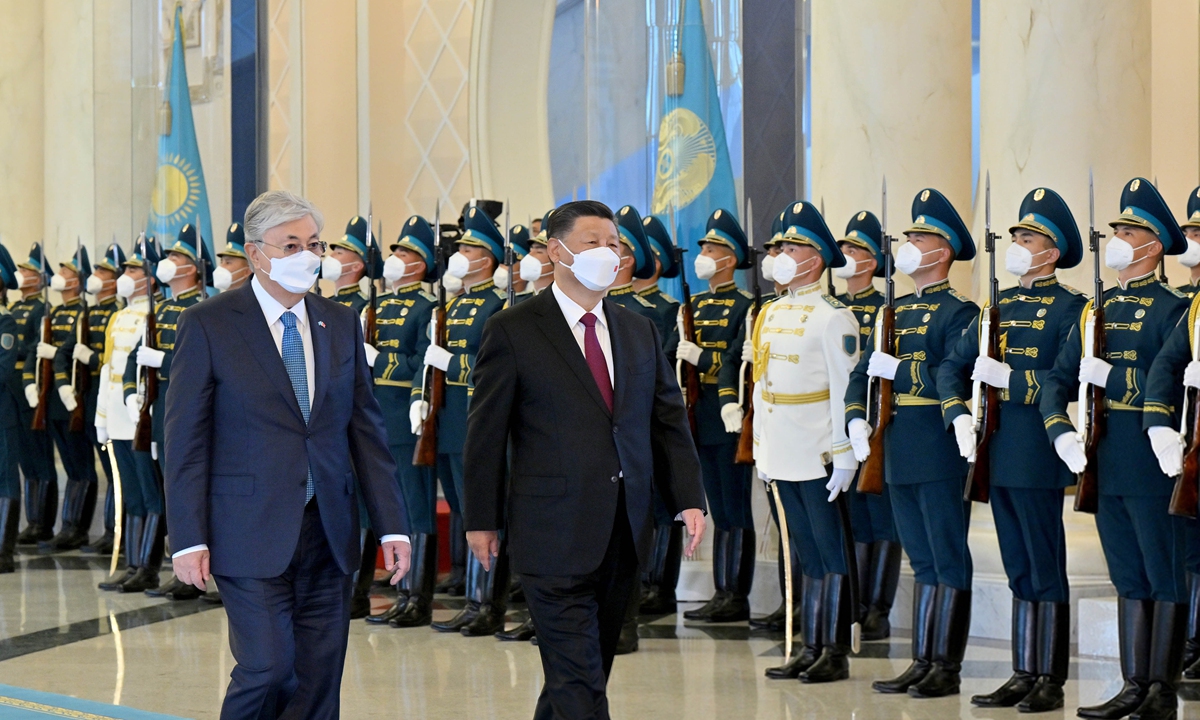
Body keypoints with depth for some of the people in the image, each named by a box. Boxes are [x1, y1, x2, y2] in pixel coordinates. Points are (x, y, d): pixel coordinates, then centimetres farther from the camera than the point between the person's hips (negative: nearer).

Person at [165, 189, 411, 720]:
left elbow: (366, 431, 11)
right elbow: (185, 441, -4)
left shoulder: (341, 324, 10)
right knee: (269, 667, -10)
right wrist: (189, 541, -10)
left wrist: (391, 526, 4)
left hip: (328, 535, 5)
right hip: (251, 532, -4)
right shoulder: (207, 326, -3)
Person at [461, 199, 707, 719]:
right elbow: (486, 432, -2)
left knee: (589, 670, 13)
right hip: (555, 535, -6)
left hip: (624, 535, 6)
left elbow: (669, 420, 13)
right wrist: (482, 520, -3)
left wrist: (689, 499, 2)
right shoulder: (513, 331, -4)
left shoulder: (639, 331, 13)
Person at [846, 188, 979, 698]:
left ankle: (947, 666, 4)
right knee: (923, 561, 13)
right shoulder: (896, 311, 16)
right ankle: (922, 662, 18)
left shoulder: (958, 312, -7)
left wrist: (898, 369, -15)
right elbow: (862, 372, 15)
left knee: (949, 560, -1)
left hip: (941, 453, -8)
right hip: (899, 454, 8)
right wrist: (856, 418, -2)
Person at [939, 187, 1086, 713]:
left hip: (1039, 458, -7)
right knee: (1019, 570, 12)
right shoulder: (999, 306, 15)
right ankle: (1023, 675, 18)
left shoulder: (1070, 307, -5)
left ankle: (1051, 680, 5)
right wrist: (960, 416, -4)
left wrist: (1011, 378, -20)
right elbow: (952, 365, 11)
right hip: (998, 455, 7)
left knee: (1046, 570, -1)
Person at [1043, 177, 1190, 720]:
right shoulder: (1096, 310, 14)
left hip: (1153, 462, -7)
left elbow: (1176, 385, -18)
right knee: (1129, 578, 12)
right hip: (1105, 465, 7)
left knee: (1167, 578, 1)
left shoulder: (1172, 309, -7)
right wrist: (1062, 432, -6)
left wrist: (1113, 377, -19)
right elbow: (1058, 380, 10)